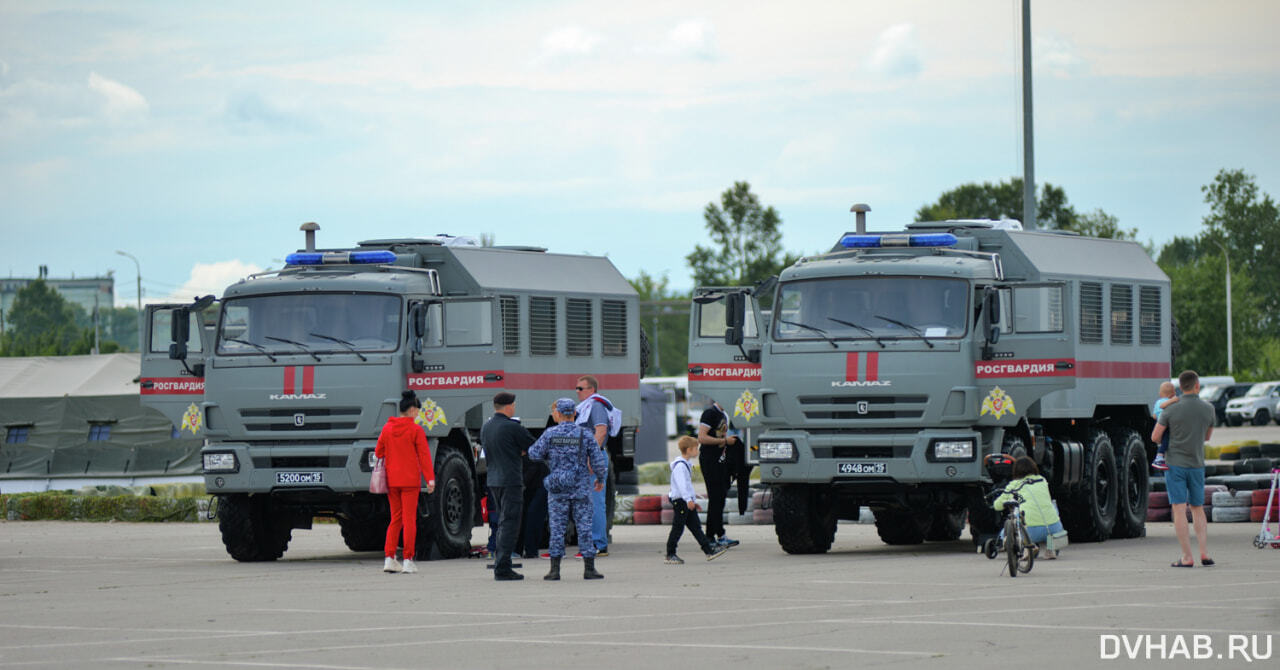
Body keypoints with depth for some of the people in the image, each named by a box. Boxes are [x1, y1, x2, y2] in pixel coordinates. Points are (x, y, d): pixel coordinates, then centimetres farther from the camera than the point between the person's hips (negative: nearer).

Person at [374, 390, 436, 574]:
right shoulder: (415, 429, -9)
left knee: (395, 518, 13)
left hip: (391, 481, 5)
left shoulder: (387, 428, 6)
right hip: (410, 480, -5)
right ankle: (408, 561, -2)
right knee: (409, 519, -1)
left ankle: (389, 558, 6)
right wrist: (430, 478, -11)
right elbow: (424, 455, -11)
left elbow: (378, 452, 11)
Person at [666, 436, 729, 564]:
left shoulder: (687, 464, 16)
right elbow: (681, 484, -28)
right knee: (678, 528, -4)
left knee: (696, 527, 7)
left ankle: (709, 550, 5)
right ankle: (670, 555, 4)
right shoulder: (679, 466, -17)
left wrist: (692, 499, 28)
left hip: (687, 501, 10)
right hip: (679, 501, -10)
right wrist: (688, 499, -36)